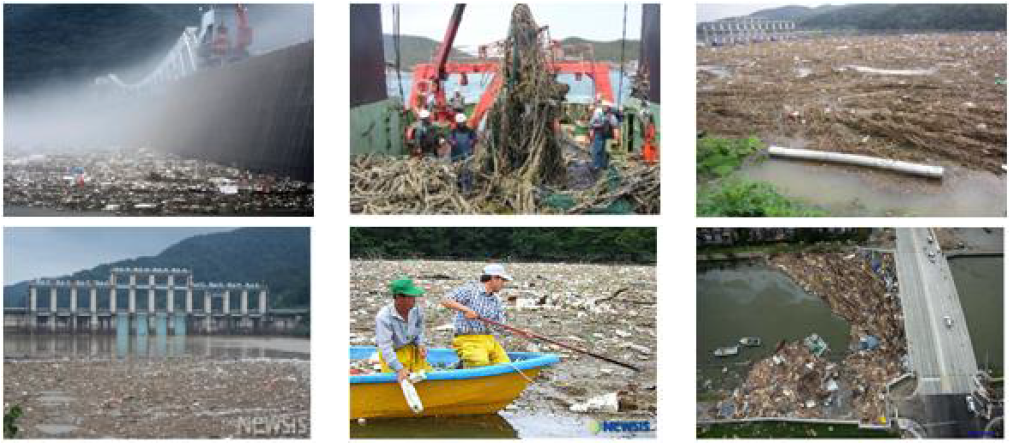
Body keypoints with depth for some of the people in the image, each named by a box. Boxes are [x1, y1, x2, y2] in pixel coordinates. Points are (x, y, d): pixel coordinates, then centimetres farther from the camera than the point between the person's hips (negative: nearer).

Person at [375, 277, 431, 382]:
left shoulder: (416, 310, -11)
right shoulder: (383, 317, -27)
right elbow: (385, 347, -30)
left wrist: (421, 344, -10)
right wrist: (399, 369, -39)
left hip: (412, 349, 4)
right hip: (392, 353, -4)